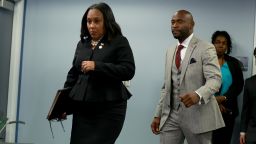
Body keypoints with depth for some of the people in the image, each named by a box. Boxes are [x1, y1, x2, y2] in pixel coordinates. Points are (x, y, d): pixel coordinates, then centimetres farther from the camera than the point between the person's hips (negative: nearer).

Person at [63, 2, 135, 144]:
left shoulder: (119, 42, -2)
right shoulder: (82, 44, 14)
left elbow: (128, 71, -12)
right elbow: (73, 74, 18)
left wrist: (96, 66, -18)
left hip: (109, 108, -5)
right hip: (82, 108, 5)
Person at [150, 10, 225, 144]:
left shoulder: (206, 48, -6)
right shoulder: (170, 51, 15)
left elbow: (215, 79, -17)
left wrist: (198, 95, -37)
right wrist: (158, 114, 11)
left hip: (197, 114, -5)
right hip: (171, 115, 5)